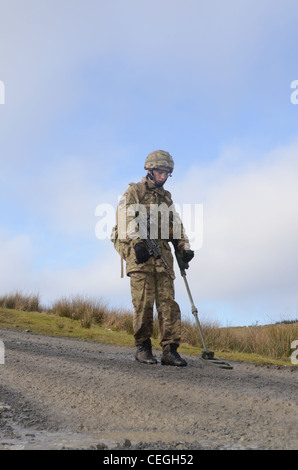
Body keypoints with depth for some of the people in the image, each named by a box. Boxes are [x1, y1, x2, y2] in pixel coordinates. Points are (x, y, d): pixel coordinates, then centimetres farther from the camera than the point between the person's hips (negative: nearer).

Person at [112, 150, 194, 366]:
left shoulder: (167, 198, 26)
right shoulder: (134, 191, 8)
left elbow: (177, 225, 24)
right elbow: (126, 217, -7)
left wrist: (184, 247, 9)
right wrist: (138, 241, -21)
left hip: (162, 253, 5)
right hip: (139, 251, -5)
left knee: (168, 301, -4)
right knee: (144, 301, -9)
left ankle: (170, 350, -5)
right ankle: (143, 347, 2)